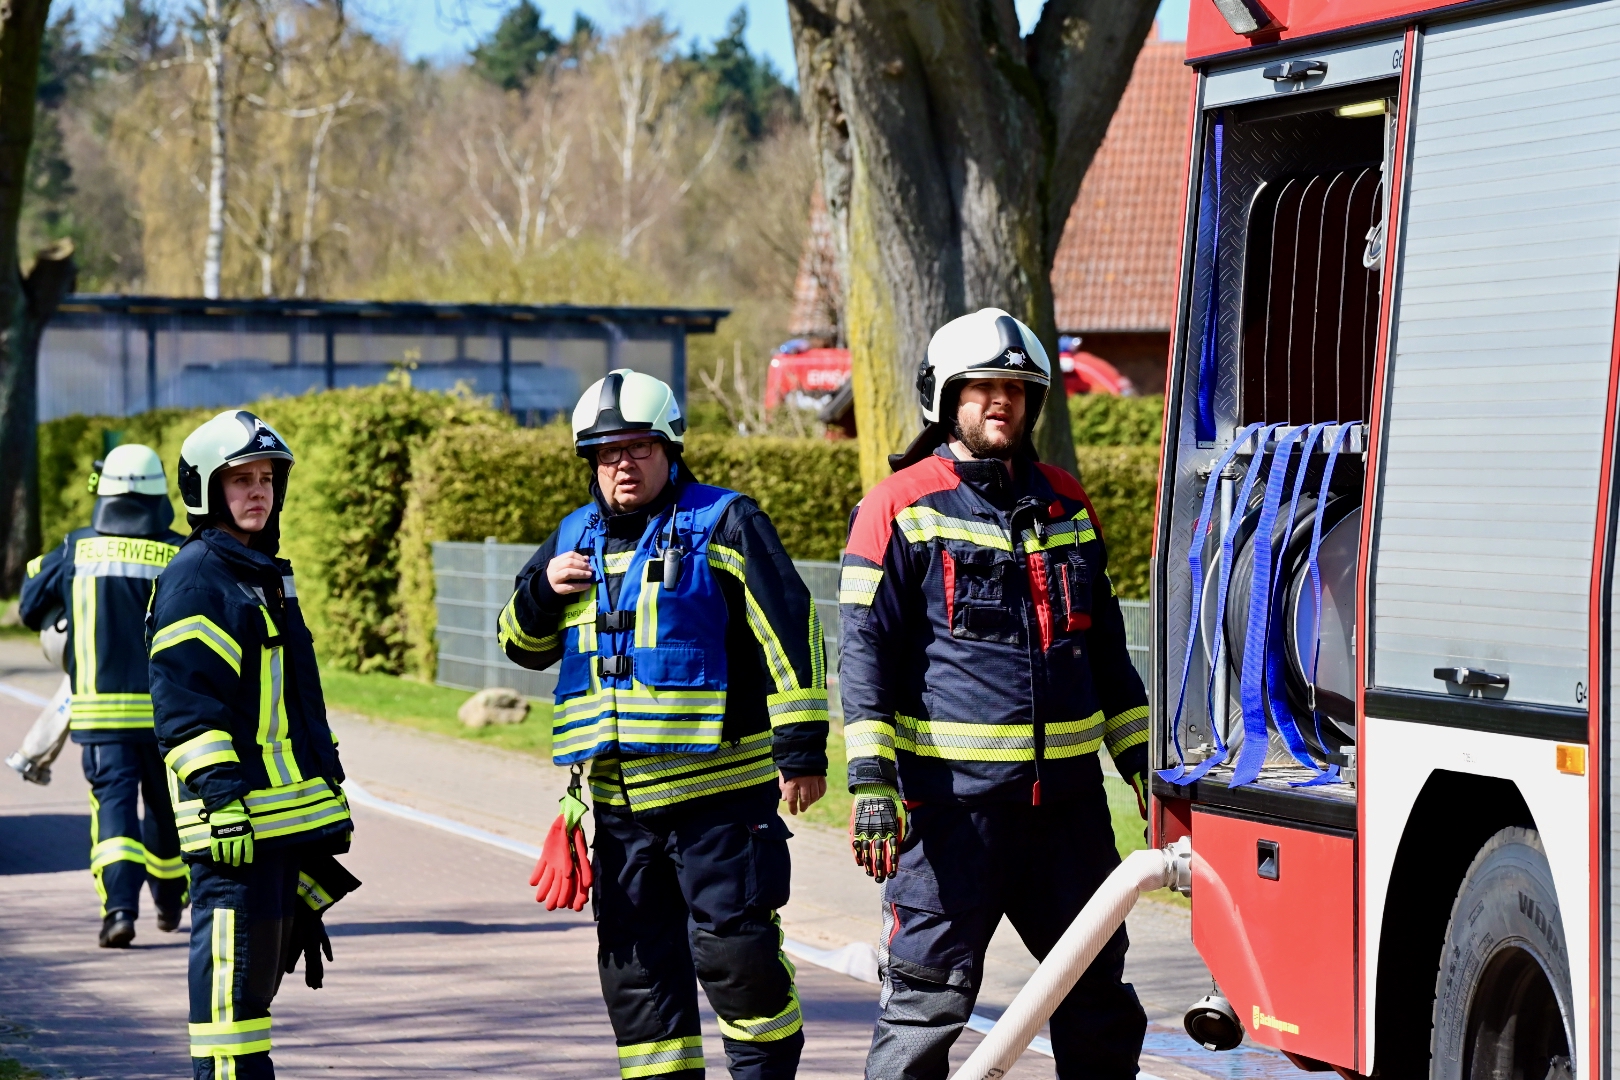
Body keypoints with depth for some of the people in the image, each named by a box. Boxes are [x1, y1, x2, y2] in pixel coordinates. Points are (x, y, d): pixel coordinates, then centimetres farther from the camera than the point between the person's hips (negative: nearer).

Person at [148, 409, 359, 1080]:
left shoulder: (267, 573, 20)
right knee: (234, 965, -9)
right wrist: (221, 797, -23)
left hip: (284, 807, 10)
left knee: (264, 963, 14)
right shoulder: (195, 578, -10)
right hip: (235, 813, -10)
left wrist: (326, 790, 25)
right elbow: (184, 703, -17)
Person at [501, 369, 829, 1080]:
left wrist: (802, 748, -10)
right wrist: (542, 589, 1)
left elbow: (791, 633, -6)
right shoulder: (577, 539, 15)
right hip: (618, 799, 6)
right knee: (636, 964, 9)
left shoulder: (722, 525, -3)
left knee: (732, 947, -8)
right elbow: (524, 644, 24)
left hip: (720, 787, -6)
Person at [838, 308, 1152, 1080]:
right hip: (953, 793, -5)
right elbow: (864, 652, -6)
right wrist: (870, 782, -15)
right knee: (930, 994, -5)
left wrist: (1143, 762, 20)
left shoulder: (1065, 504, 16)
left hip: (1068, 792, 6)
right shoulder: (901, 508, -1)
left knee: (1099, 990, 11)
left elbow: (1106, 648, 24)